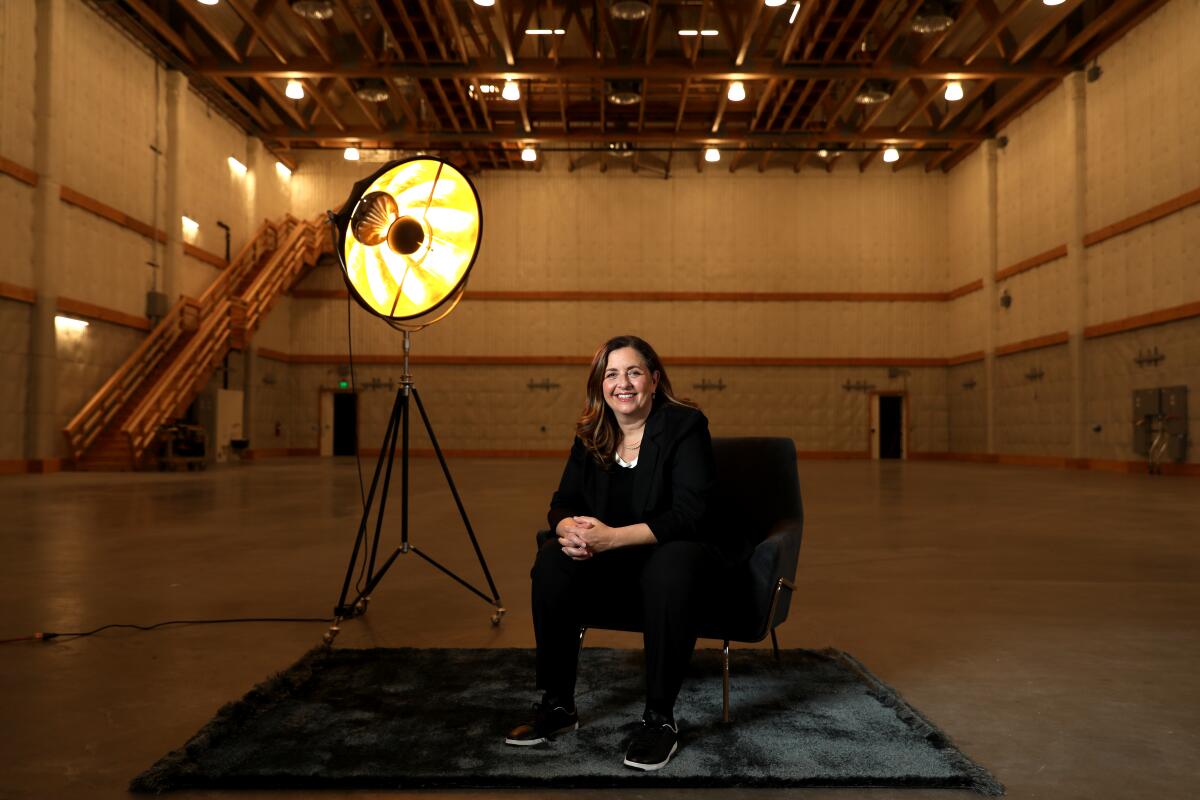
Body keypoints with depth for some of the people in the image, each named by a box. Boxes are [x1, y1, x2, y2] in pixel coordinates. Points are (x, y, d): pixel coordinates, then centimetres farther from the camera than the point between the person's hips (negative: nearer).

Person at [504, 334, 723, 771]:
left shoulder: (686, 425, -12)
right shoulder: (591, 436, 4)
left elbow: (689, 514, -21)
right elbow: (562, 504, 1)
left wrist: (612, 537, -32)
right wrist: (569, 529, -25)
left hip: (673, 552, -4)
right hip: (615, 569, 5)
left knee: (672, 569, -38)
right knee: (552, 560, -24)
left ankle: (660, 718, -23)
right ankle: (557, 705, -11)